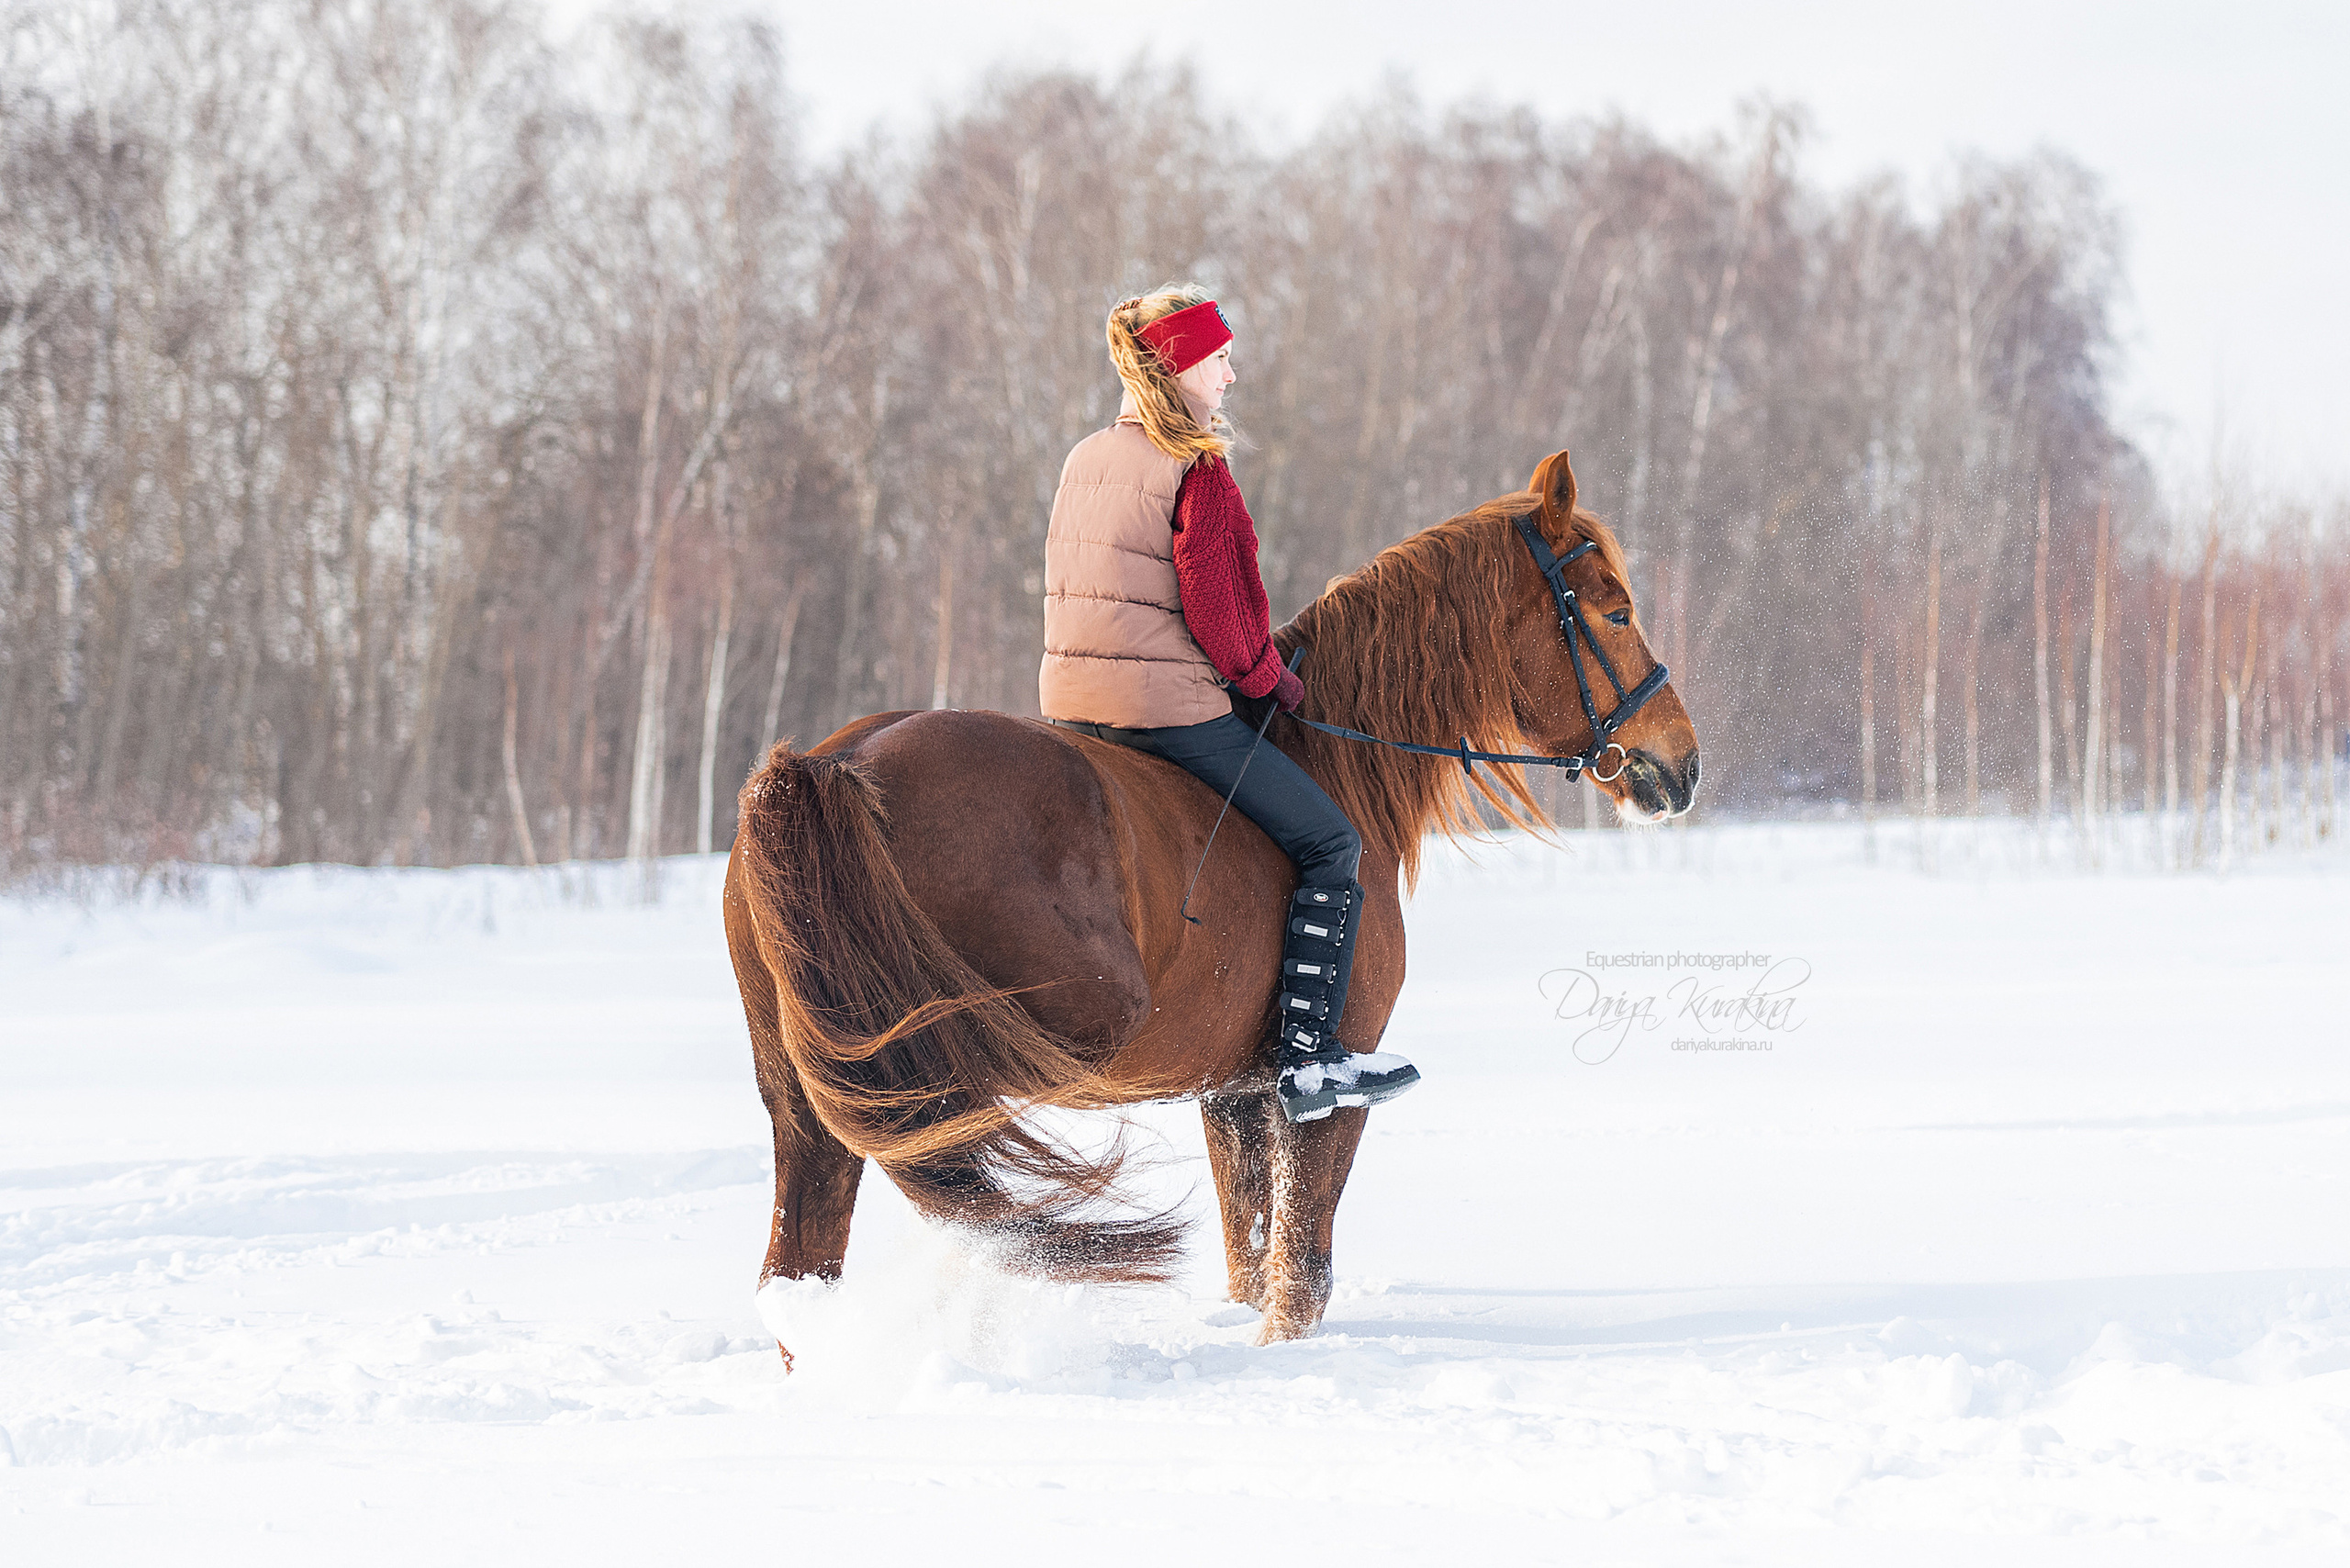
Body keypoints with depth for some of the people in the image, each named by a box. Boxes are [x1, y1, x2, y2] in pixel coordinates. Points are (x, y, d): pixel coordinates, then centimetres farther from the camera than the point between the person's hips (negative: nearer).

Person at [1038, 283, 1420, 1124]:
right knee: (1330, 840, -2)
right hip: (1166, 701, -9)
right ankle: (1307, 1056, -8)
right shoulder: (1197, 471, -13)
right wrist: (1270, 678, 1)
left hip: (1070, 700, 9)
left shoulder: (1083, 461, 13)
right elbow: (1215, 608, -16)